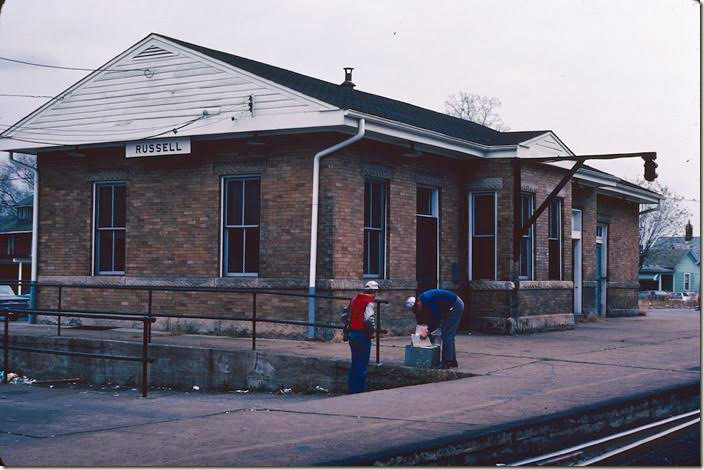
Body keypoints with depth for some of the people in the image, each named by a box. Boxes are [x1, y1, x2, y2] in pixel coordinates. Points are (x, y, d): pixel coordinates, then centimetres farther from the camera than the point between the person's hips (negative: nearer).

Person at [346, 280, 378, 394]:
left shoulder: (354, 299, 9)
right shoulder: (369, 302, -14)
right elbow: (368, 319, -27)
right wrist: (372, 329, -11)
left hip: (352, 334, 8)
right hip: (363, 336, -8)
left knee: (354, 363, 17)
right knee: (362, 365, 0)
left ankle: (351, 390, 22)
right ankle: (358, 391, 2)